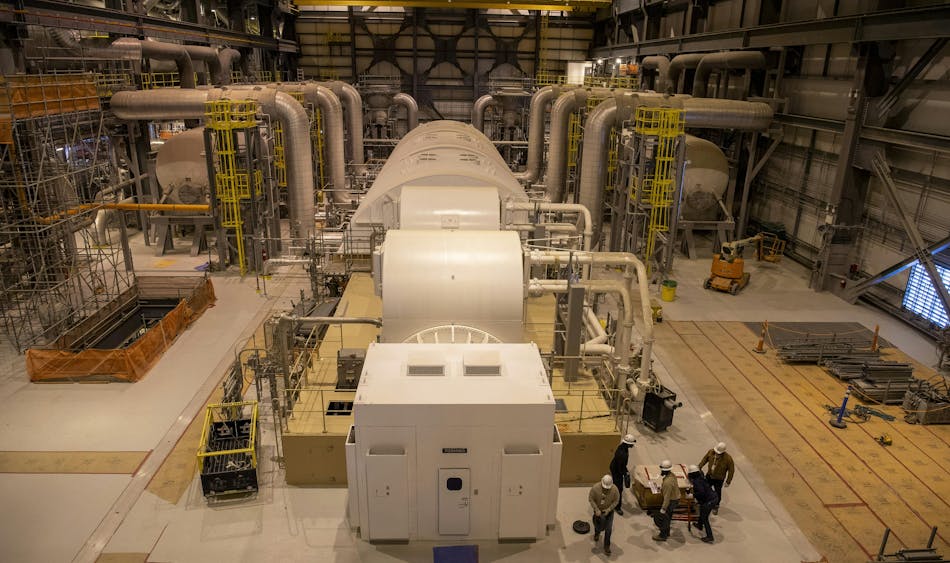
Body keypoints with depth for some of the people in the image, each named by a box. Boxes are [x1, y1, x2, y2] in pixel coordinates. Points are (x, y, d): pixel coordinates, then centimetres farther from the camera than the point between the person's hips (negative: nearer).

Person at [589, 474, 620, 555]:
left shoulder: (614, 489, -26)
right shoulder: (595, 487, -28)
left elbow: (616, 501, -12)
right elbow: (591, 499, -17)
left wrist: (608, 510, -21)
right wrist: (596, 509, -23)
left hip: (609, 511, 0)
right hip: (598, 511, 0)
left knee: (608, 529, 0)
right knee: (599, 527, 18)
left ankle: (606, 546, 20)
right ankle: (597, 533, 55)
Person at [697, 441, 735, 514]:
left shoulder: (728, 459, -27)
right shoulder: (711, 452, -17)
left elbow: (731, 470, -16)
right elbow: (705, 458, 3)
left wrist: (728, 481, -12)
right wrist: (699, 467, 2)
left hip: (719, 479, -3)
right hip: (709, 475, 3)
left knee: (717, 493, 13)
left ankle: (716, 507, 39)